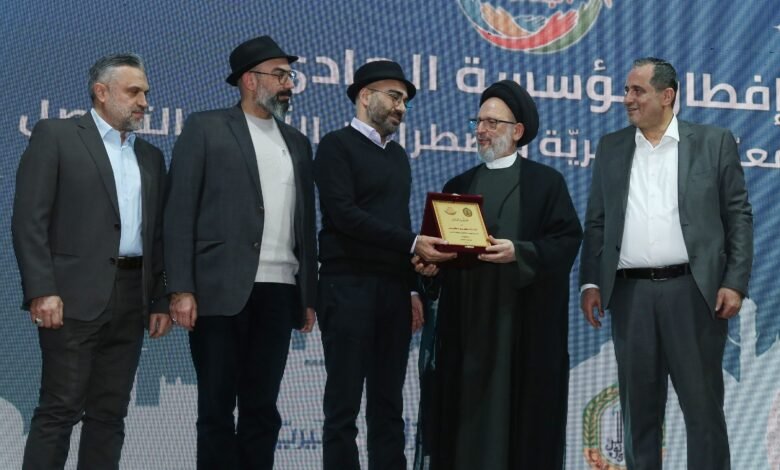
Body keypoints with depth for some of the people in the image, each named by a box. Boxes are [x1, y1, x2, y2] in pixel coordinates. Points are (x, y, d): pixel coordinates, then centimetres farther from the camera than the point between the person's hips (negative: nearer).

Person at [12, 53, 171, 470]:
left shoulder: (151, 157, 19)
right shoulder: (55, 135, 0)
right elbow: (29, 219, -7)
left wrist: (161, 300, 10)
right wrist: (41, 290, -16)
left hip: (131, 299, 6)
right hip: (76, 296, -6)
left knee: (110, 414, 6)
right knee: (60, 410, -6)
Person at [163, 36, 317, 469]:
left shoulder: (297, 143, 18)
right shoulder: (206, 128, 3)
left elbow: (305, 223, 17)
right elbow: (180, 213, -3)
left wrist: (310, 295, 11)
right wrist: (182, 290, -11)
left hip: (279, 292, 4)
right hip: (221, 290, -4)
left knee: (262, 407, 6)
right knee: (217, 406, 2)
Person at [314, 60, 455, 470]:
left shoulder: (397, 154, 19)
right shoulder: (337, 146, -3)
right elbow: (344, 214, -15)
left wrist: (411, 287, 11)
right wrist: (412, 243, -18)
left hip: (393, 289, 7)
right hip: (349, 287, -7)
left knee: (389, 405, 7)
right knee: (344, 404, -3)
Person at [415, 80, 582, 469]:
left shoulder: (546, 182, 3)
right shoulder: (459, 186, 16)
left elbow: (567, 240, -6)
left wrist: (519, 253, -19)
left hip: (524, 319, -4)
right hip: (467, 319, 4)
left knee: (518, 406, -3)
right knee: (467, 405, 2)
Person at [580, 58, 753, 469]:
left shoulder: (714, 143, 3)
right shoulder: (612, 148, 11)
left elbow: (738, 216, 1)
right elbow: (596, 221, 11)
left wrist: (735, 283, -7)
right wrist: (591, 282, 2)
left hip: (692, 290, -3)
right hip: (631, 293, 3)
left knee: (702, 403, 2)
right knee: (638, 404, 8)